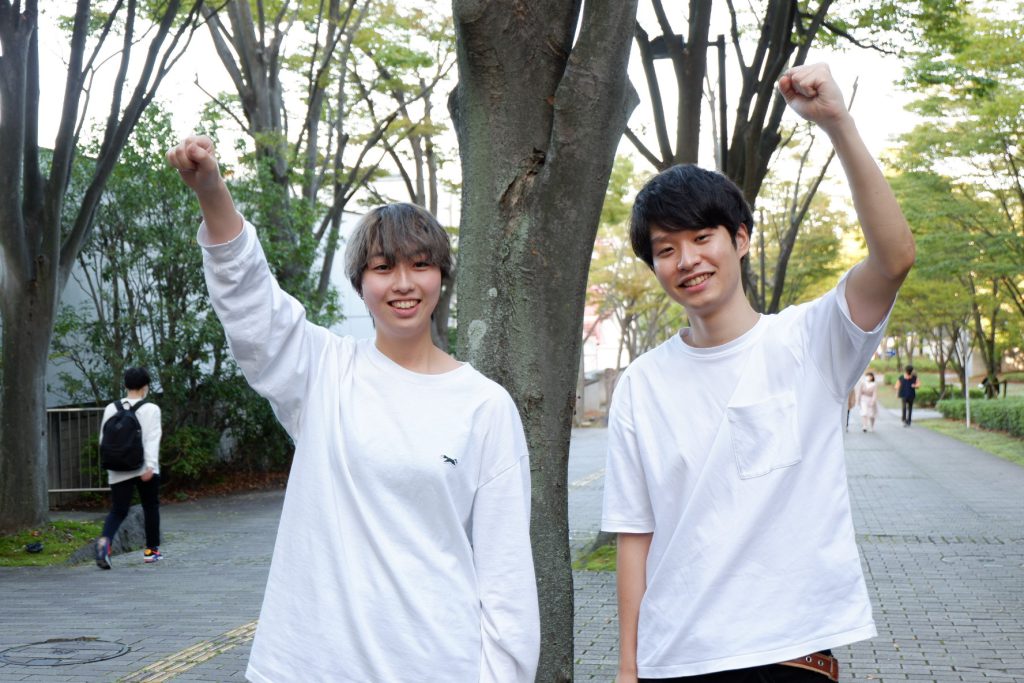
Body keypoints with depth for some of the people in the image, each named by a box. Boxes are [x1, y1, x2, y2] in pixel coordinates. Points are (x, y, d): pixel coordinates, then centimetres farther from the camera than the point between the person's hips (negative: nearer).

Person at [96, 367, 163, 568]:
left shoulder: (111, 409, 5)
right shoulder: (151, 409, -5)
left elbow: (103, 440, 8)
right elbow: (152, 439, -15)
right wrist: (150, 465, -23)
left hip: (118, 471, 2)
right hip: (144, 468, -2)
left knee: (118, 510, 3)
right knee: (151, 507, 15)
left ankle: (105, 540, -26)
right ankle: (151, 550, 21)